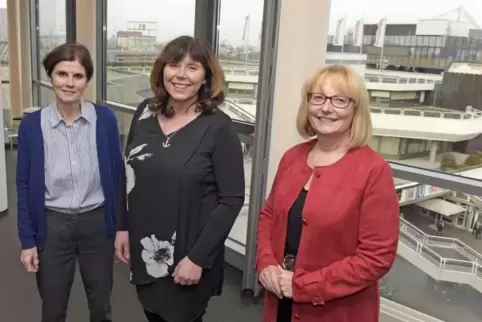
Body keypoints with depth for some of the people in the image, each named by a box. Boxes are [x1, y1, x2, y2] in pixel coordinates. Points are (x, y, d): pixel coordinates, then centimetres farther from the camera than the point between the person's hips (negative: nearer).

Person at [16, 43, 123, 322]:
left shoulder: (105, 119, -8)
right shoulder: (32, 125, -8)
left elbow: (117, 175, -1)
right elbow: (24, 186, -2)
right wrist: (27, 240, -1)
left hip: (98, 222, 0)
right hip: (52, 225, 0)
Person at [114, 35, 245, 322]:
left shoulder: (218, 127, -14)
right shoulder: (145, 113, 0)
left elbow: (232, 199, -14)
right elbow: (128, 175, 9)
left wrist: (198, 257, -16)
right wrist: (124, 227, 7)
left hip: (187, 255, -4)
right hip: (143, 249, 4)